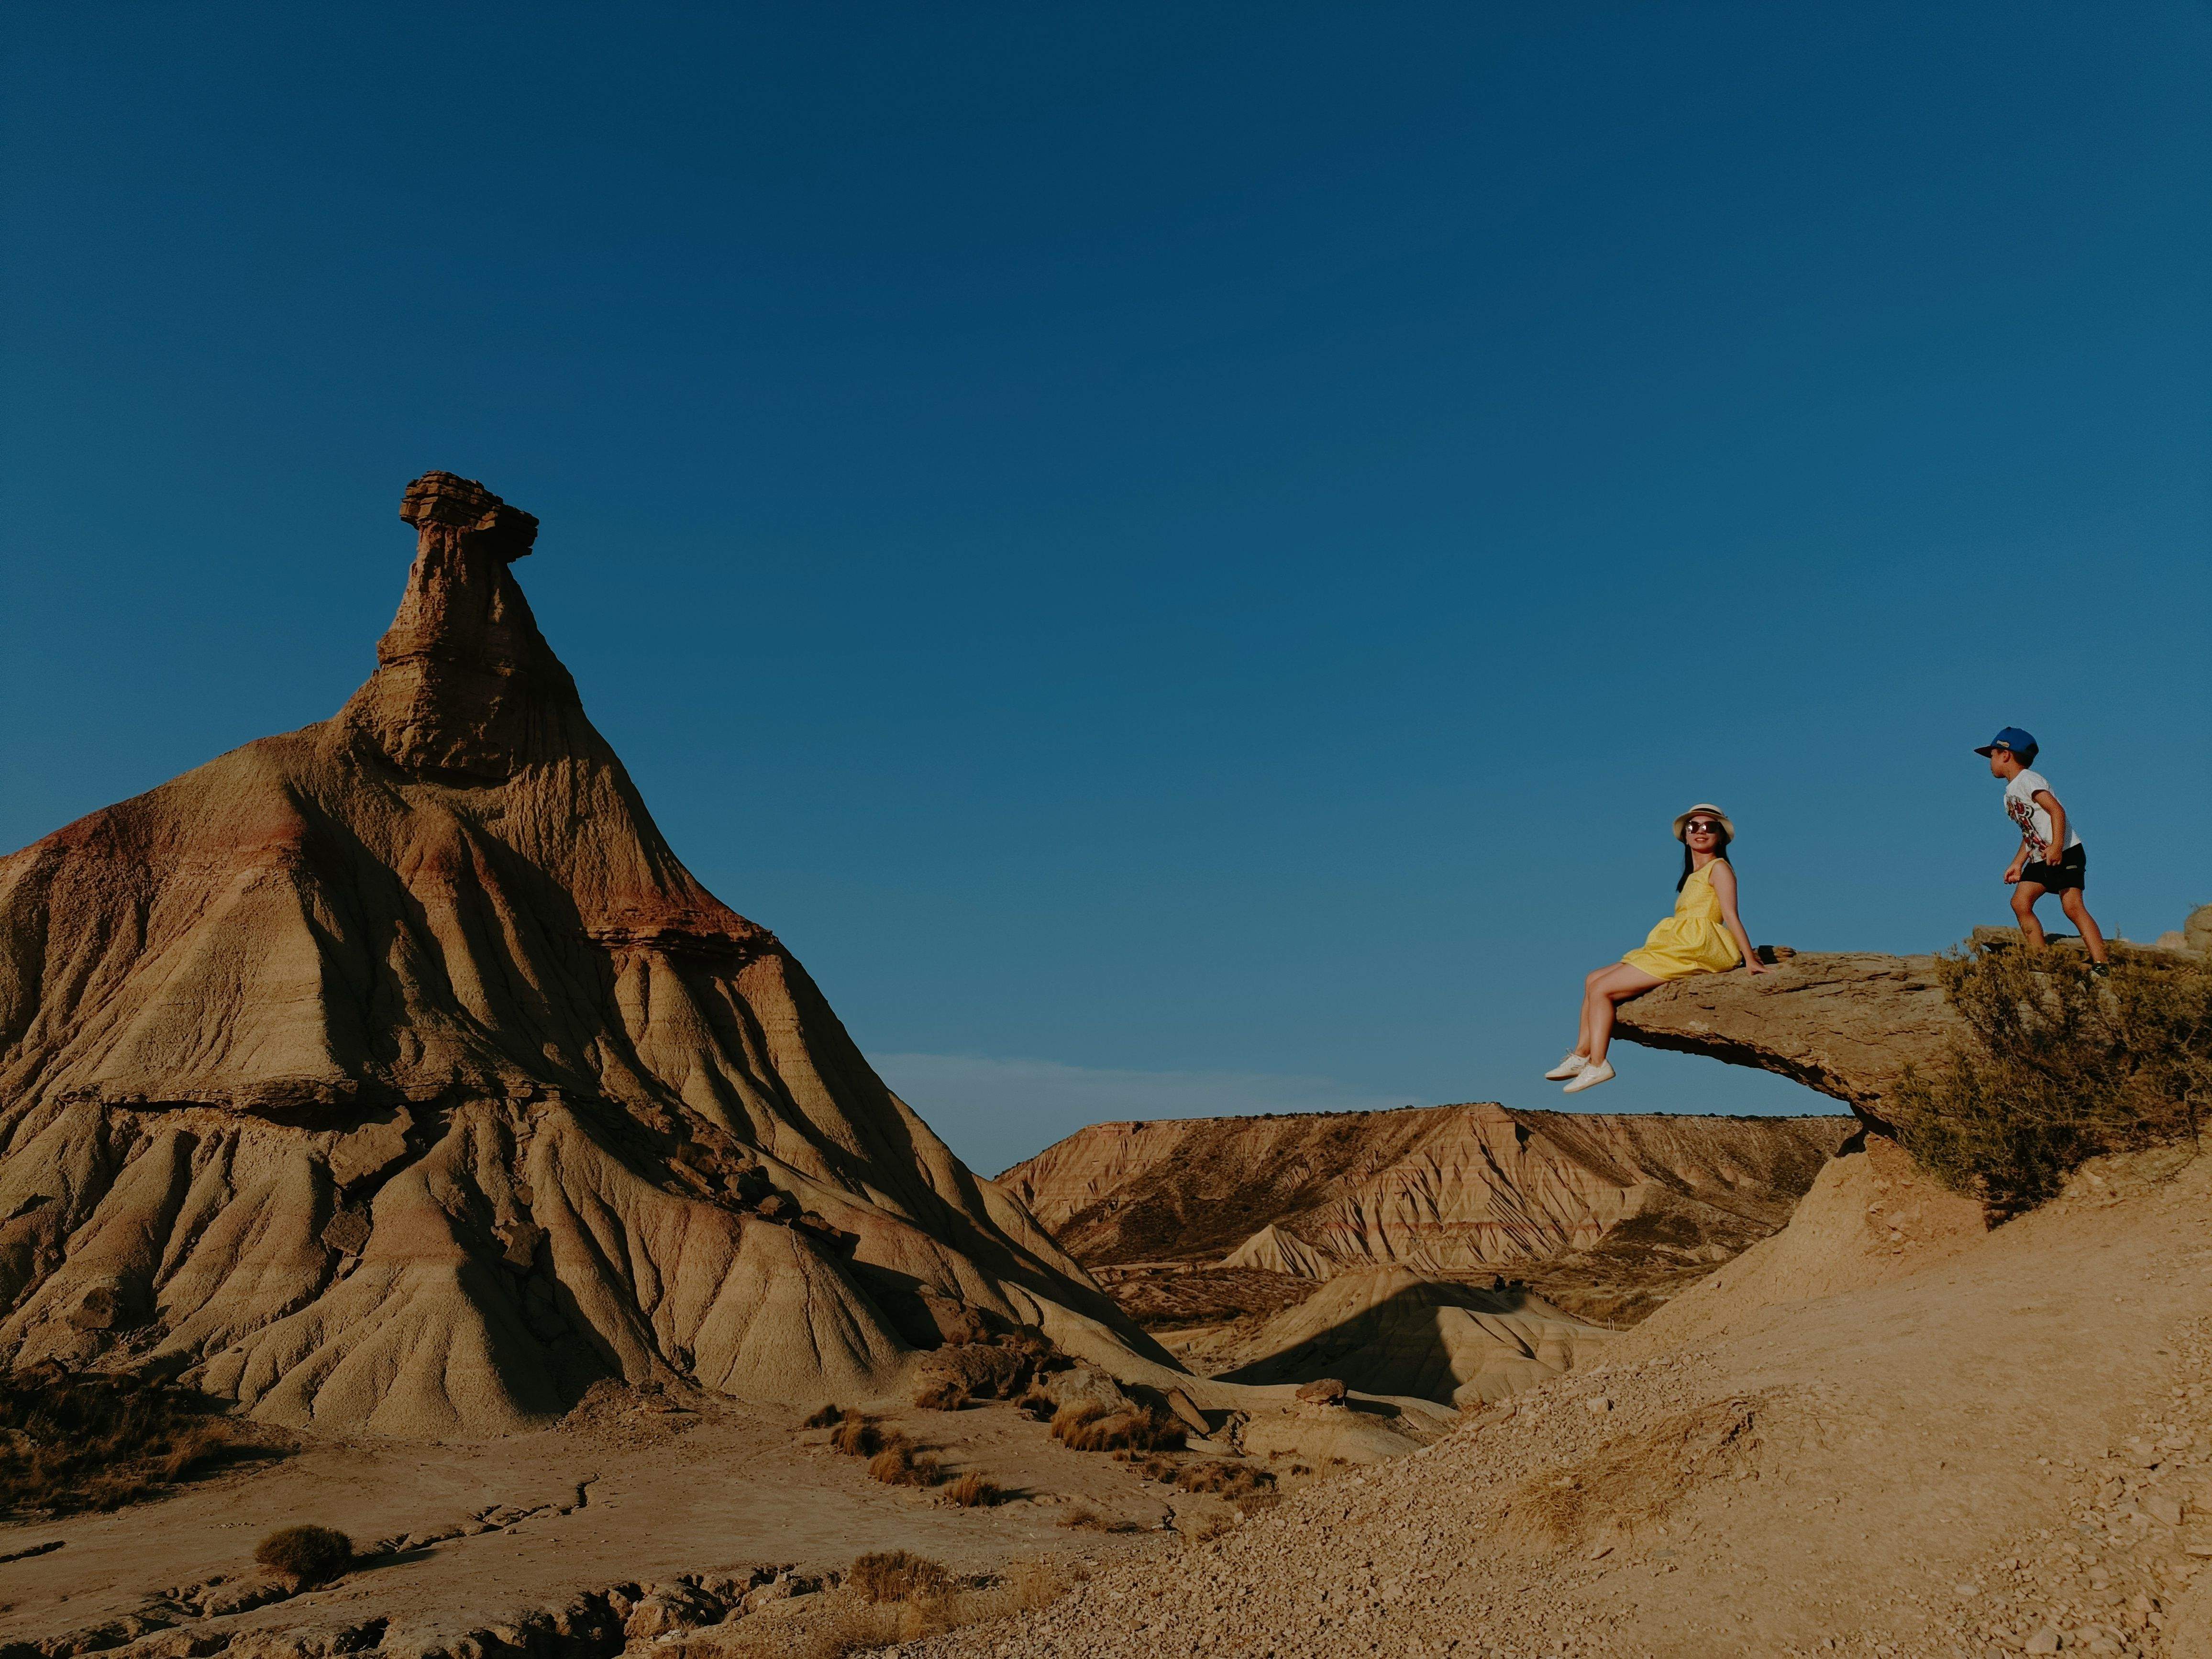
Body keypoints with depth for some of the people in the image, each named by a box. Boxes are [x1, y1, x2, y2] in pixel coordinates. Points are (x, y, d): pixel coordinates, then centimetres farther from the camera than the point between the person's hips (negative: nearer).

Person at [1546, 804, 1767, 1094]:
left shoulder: (1719, 868, -2)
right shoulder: (1693, 876, 24)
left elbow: (1731, 915, -10)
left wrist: (1749, 958, -16)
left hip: (1695, 950, -9)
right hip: (1676, 950, 9)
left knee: (1600, 989, -13)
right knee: (1593, 980, 7)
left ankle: (1597, 1064, -13)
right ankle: (1582, 1055, 1)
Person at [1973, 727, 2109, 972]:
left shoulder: (2027, 779, -8)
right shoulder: (2010, 793, 19)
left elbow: (2057, 811, -19)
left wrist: (2056, 847, -31)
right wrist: (2017, 863, 16)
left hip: (2065, 852, -9)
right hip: (2040, 858, 9)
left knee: (2072, 906, -17)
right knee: (2020, 903, -3)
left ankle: (2101, 965, -19)